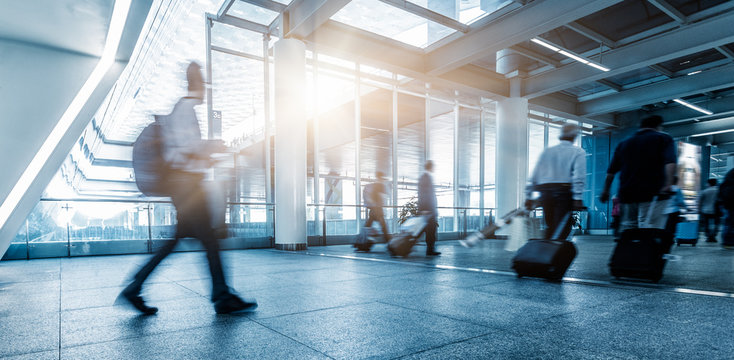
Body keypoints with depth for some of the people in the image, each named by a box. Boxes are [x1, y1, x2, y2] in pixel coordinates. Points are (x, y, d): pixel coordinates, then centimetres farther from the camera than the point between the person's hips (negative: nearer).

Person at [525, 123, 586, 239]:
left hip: (545, 192, 4)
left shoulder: (547, 151, 16)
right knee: (562, 228, -2)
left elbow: (534, 176, 11)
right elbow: (579, 176, -10)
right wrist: (578, 198, -13)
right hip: (564, 192, -4)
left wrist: (529, 196, 13)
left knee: (549, 227, 15)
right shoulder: (578, 152, 4)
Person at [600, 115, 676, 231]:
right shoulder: (663, 138, 6)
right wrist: (668, 184, -22)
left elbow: (611, 171, 18)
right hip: (652, 193, -5)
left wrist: (606, 191, 23)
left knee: (628, 227, 15)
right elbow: (670, 162, -13)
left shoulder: (624, 143, 19)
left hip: (627, 193, 5)